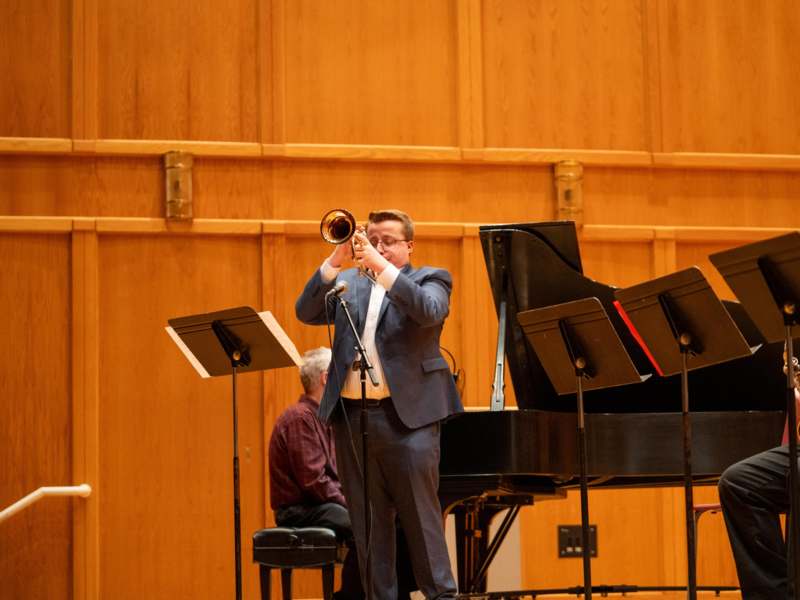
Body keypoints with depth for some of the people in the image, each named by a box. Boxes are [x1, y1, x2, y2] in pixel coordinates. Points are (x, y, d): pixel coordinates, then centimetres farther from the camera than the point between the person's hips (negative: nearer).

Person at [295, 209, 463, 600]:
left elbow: (429, 311, -14)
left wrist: (381, 267, -20)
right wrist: (334, 263, -9)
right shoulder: (347, 283, 17)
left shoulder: (429, 279, 8)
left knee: (421, 517, -5)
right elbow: (306, 312, 3)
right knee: (368, 523, 5)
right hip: (351, 415, 4)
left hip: (407, 414, -4)